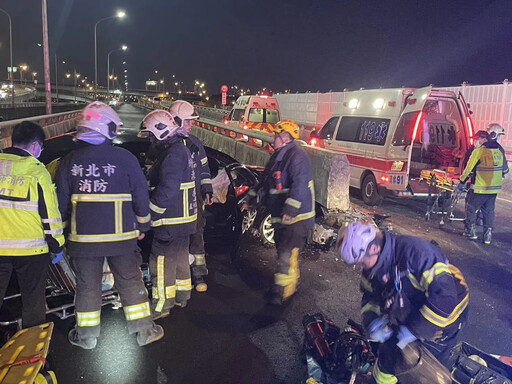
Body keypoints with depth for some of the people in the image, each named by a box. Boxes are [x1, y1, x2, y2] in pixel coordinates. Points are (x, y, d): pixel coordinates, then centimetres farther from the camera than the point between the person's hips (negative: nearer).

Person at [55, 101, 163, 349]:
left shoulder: (69, 161, -2)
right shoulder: (126, 159, -9)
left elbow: (61, 201, 4)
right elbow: (141, 197, -4)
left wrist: (66, 225, 20)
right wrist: (143, 225, 9)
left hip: (83, 237, 2)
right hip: (121, 236, -1)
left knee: (87, 285, 14)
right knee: (130, 282, 10)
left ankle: (86, 336, 27)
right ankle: (144, 331, 20)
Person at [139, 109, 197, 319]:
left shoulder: (173, 155, -21)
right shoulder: (181, 150, 13)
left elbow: (166, 190, -26)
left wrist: (149, 212, -17)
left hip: (172, 220, -11)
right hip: (183, 217, 11)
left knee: (162, 261, -1)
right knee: (179, 257, 20)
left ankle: (162, 305, 10)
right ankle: (182, 296, 34)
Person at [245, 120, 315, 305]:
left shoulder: (297, 156, -17)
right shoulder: (278, 156, 16)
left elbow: (300, 185, -28)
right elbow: (265, 182, 25)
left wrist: (290, 210, -31)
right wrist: (252, 199, 25)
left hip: (296, 216, -10)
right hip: (280, 216, 10)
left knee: (287, 254, -11)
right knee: (283, 251, 17)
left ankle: (282, 291, -2)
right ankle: (291, 283, 33)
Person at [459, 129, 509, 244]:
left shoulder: (479, 150, -12)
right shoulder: (500, 149, 8)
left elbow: (469, 168, -10)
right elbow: (505, 169, 16)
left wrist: (462, 181, 0)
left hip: (480, 188, -6)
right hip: (495, 188, 6)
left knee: (471, 209, 9)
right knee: (489, 211, 14)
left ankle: (471, 231, 12)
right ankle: (488, 235, 15)